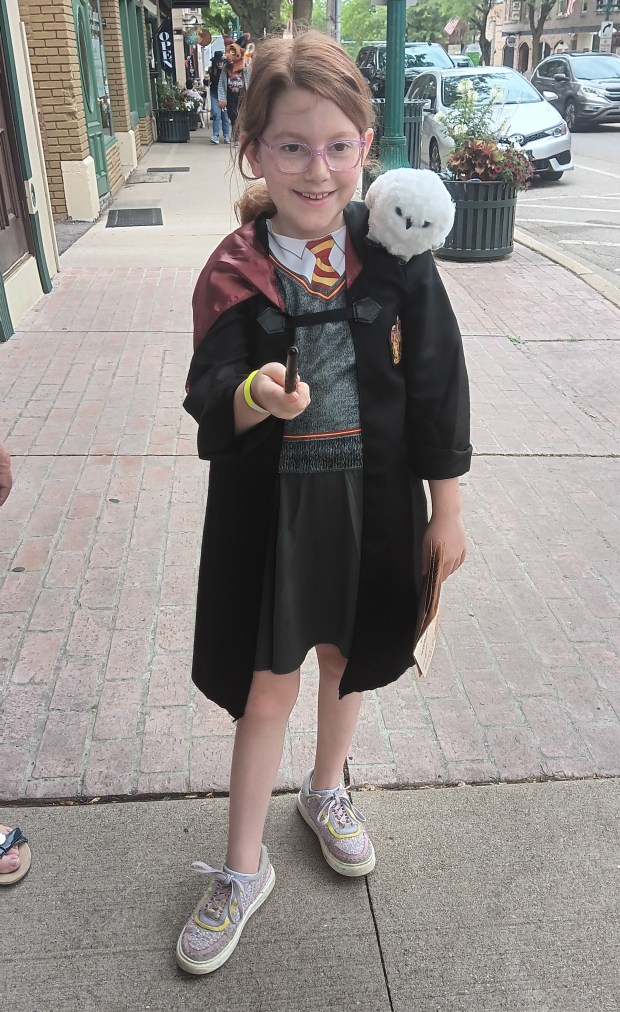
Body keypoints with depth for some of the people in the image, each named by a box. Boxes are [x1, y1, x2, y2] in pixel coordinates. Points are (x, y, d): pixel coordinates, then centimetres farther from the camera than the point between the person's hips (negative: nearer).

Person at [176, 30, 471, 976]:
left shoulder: (397, 257, -8)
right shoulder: (232, 275, -10)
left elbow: (438, 389, -2)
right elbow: (212, 408, -8)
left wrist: (446, 511, 0)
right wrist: (255, 399, -31)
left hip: (373, 504, 2)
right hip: (272, 509, -1)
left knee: (347, 659, 20)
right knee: (266, 688, 7)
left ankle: (326, 792, 50)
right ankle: (243, 870, 30)